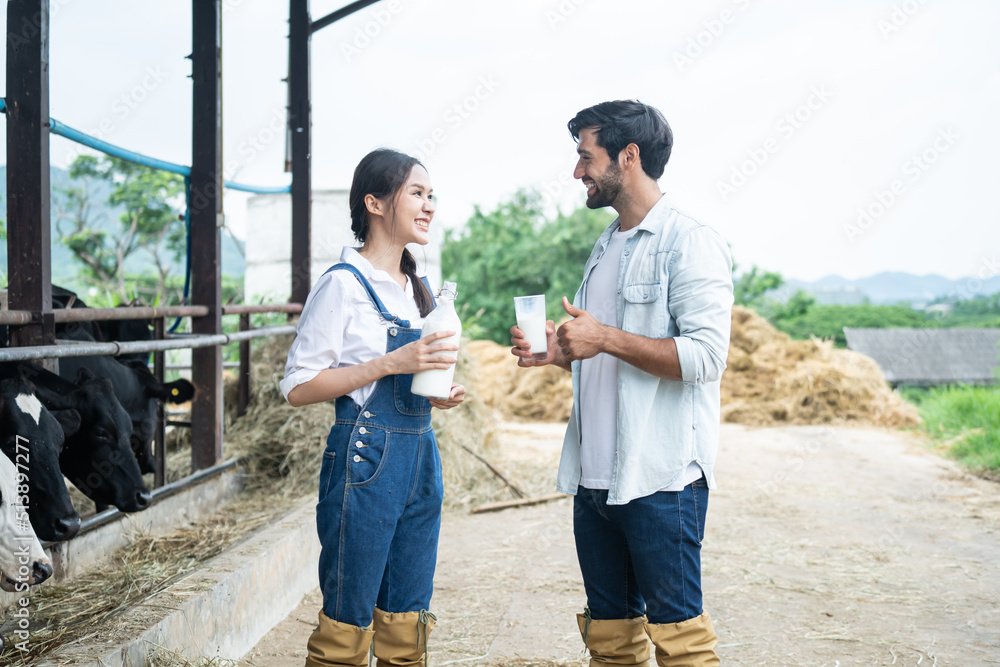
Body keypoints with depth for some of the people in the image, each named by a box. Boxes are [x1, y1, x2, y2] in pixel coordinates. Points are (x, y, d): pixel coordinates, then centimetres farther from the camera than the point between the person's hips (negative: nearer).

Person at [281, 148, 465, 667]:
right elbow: (298, 387, -12)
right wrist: (389, 363, -19)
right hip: (367, 457, -7)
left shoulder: (418, 287, 14)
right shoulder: (343, 283, -9)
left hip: (420, 456, 7)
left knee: (407, 620, 11)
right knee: (348, 623, -1)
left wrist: (440, 393, 4)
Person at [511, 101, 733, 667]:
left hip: (662, 477, -8)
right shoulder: (606, 249, 19)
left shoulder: (690, 243, -8)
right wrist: (559, 351, 7)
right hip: (595, 476, 8)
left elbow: (705, 355, -19)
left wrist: (606, 338, -17)